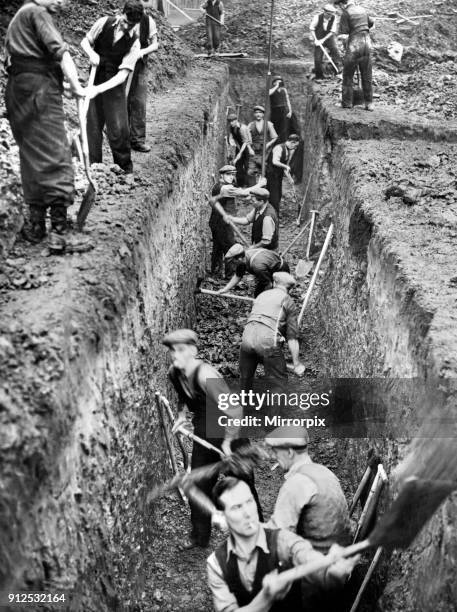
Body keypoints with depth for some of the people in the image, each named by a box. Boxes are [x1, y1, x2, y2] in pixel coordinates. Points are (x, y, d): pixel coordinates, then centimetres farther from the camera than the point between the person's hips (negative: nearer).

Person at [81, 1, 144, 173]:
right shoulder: (104, 23, -7)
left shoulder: (134, 43, -11)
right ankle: (93, 166, 15)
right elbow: (85, 41, 6)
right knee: (92, 125, 3)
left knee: (119, 128, -5)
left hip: (114, 84, -1)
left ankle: (125, 168, 12)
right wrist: (92, 54, -18)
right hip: (95, 79, 2)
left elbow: (123, 73, -19)